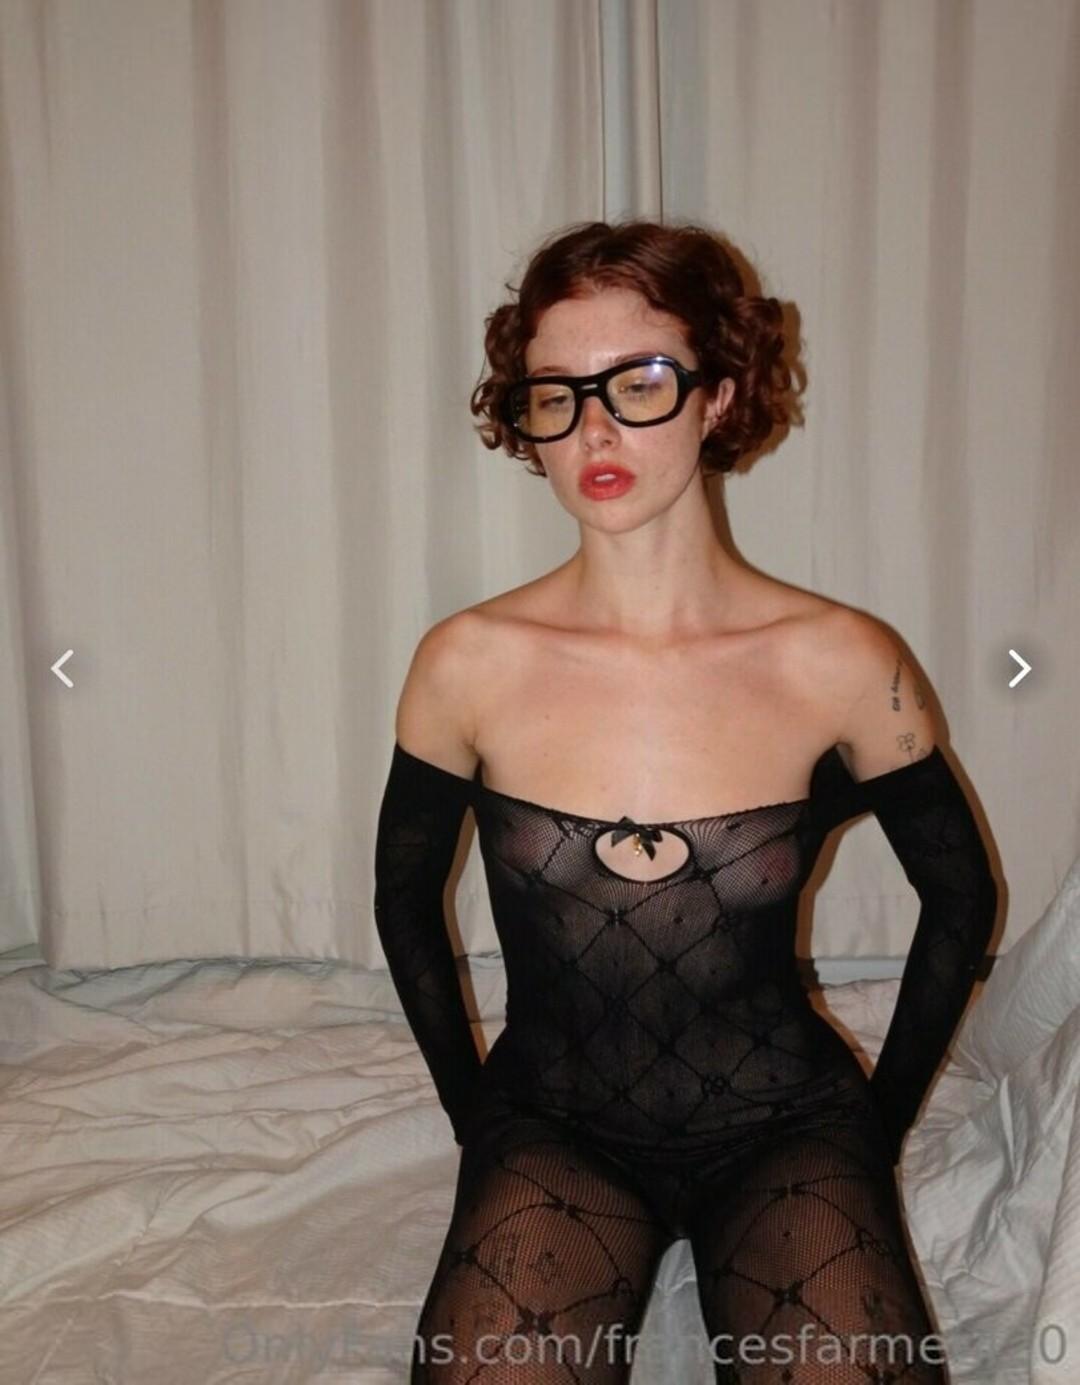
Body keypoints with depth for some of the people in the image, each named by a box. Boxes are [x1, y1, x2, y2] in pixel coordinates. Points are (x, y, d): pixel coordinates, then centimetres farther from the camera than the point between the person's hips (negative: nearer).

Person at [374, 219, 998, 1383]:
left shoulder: (841, 664, -12)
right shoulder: (468, 664, -10)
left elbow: (961, 896, 4)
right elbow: (407, 894, 7)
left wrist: (878, 1122, 7)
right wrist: (473, 1109, 7)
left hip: (779, 1121, 1)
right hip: (553, 1122, 0)